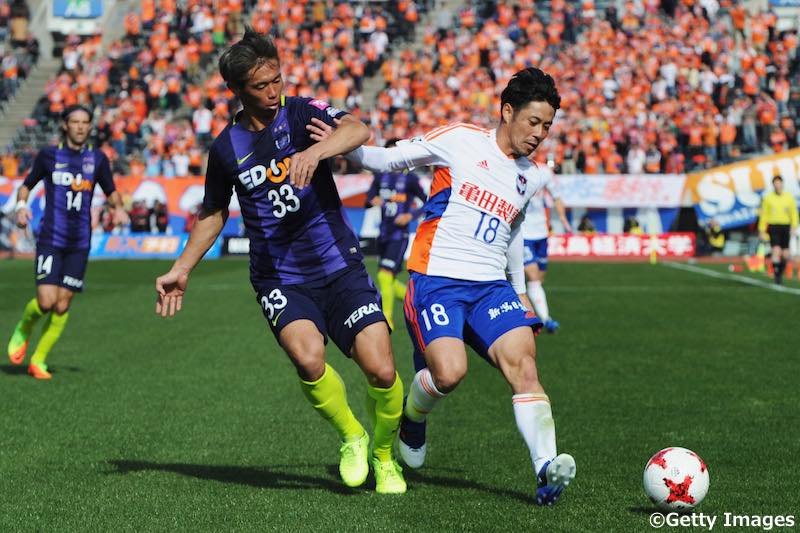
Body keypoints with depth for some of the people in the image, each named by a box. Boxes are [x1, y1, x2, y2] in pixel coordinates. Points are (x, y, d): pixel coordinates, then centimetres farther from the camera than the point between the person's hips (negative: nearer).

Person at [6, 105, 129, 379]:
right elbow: (26, 186, 12)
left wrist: (119, 208, -4)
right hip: (50, 240, -2)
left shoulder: (97, 159, 7)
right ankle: (23, 330, 19)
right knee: (46, 301, -14)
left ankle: (38, 360, 15)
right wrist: (21, 206, -8)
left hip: (79, 243, 2)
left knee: (62, 306, 1)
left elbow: (112, 192, 17)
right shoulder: (48, 155, 2)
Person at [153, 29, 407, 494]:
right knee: (308, 358, -27)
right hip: (279, 278, 1)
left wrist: (314, 152, -43)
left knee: (382, 371, -13)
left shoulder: (301, 112, -4)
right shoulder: (226, 149, 3)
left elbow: (358, 130, -25)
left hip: (340, 267, -1)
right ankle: (351, 436, 2)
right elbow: (213, 214, 20)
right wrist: (182, 270, 17)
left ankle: (384, 455, 18)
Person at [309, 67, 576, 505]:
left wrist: (520, 290, 39)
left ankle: (546, 470, -28)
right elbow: (389, 160, 5)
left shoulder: (530, 177, 17)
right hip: (435, 281, -5)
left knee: (523, 362, -20)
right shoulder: (461, 140, 0)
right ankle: (412, 416, 12)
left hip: (491, 286, 5)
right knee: (449, 373, -24)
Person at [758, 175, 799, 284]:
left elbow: (793, 213, 5)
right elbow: (763, 215, 6)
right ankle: (776, 275, -10)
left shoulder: (789, 197, 5)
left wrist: (794, 226, -10)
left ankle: (780, 273, 28)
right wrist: (762, 231, 3)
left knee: (785, 255, 4)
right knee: (776, 250, -18)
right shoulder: (768, 197, 2)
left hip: (785, 227, 2)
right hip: (773, 227, -2)